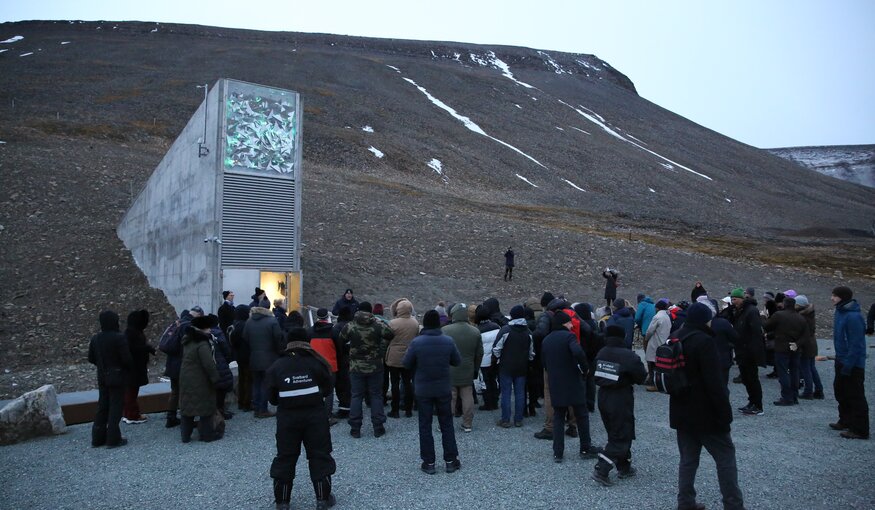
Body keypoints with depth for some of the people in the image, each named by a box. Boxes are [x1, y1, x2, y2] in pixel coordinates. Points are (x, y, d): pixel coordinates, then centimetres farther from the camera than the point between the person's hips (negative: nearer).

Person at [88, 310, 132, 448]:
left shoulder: (95, 338, 1)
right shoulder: (119, 338, -19)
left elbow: (91, 358, 8)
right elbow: (126, 359, -18)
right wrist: (129, 368, 2)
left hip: (102, 377, 6)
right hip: (117, 377, -6)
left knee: (102, 406, 14)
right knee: (115, 407, 1)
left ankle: (98, 438, 19)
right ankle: (113, 439, 3)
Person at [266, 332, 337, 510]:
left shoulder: (276, 367, -4)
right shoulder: (316, 363, -7)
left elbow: (272, 398, 0)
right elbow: (327, 390, 1)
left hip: (287, 417, 1)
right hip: (315, 414, -1)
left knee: (285, 457, 13)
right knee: (319, 455, 9)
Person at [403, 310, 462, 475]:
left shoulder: (416, 342, -15)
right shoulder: (448, 341, -10)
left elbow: (407, 364, -5)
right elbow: (457, 361, 2)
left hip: (423, 390, -2)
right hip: (443, 389, 2)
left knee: (425, 426, 9)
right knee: (446, 424, 14)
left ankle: (429, 462, 13)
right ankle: (451, 461, 19)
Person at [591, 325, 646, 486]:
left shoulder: (601, 353, 0)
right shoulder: (629, 356, -17)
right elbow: (641, 377, -9)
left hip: (603, 398, 6)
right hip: (621, 401, -6)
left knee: (616, 434, 20)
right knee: (621, 437, 3)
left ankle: (624, 468, 29)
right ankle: (601, 470, -6)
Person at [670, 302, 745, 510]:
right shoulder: (704, 341, -17)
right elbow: (714, 382, -21)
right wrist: (725, 412, -15)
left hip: (682, 411, 8)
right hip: (705, 412, -7)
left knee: (688, 458, 13)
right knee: (725, 456, 5)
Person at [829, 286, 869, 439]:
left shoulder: (853, 316, -23)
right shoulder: (840, 312, 7)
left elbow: (856, 344, -24)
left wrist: (848, 366, -23)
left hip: (853, 364, -10)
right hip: (841, 360, 10)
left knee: (855, 396, -1)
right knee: (840, 391, 20)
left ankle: (860, 430, 8)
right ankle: (845, 421, 35)